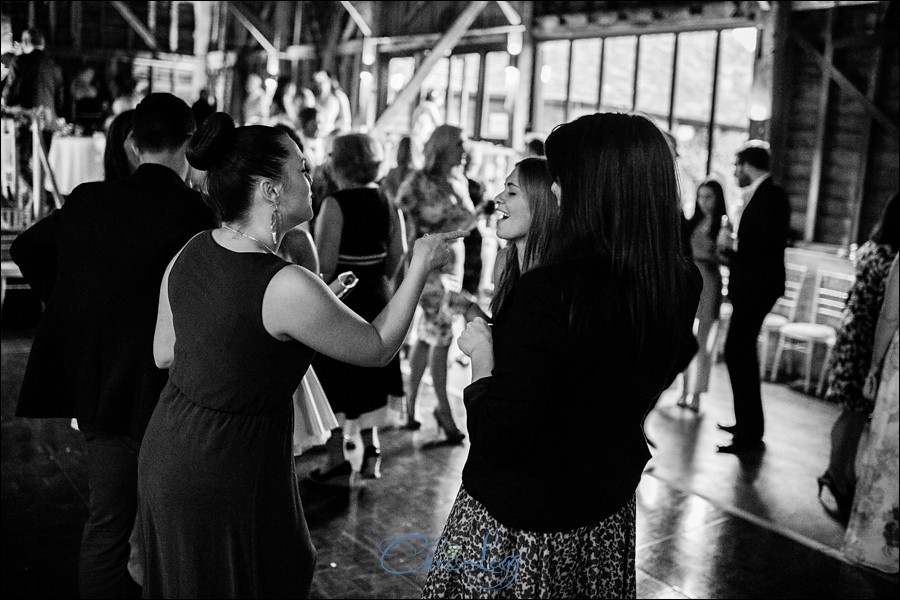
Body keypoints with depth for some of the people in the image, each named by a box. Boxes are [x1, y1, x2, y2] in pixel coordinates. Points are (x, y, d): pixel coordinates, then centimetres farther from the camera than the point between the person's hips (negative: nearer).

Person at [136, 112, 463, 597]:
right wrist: (421, 267, -4)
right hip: (225, 479, -8)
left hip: (166, 457, 8)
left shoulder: (190, 253, -5)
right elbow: (378, 348, -12)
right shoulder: (287, 287, -27)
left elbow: (164, 353, 9)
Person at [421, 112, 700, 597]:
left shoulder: (546, 292, -30)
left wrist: (481, 357, -10)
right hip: (608, 513, 6)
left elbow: (495, 439, -26)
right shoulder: (682, 286, -10)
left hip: (517, 522, -6)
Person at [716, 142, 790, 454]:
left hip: (756, 288, -11)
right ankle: (748, 423, 32)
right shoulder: (761, 194, 16)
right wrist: (732, 253, 9)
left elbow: (773, 240, -25)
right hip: (750, 287, 11)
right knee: (742, 352, 19)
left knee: (737, 352, -11)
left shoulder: (771, 195, -14)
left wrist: (733, 246, -17)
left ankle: (750, 435, -7)